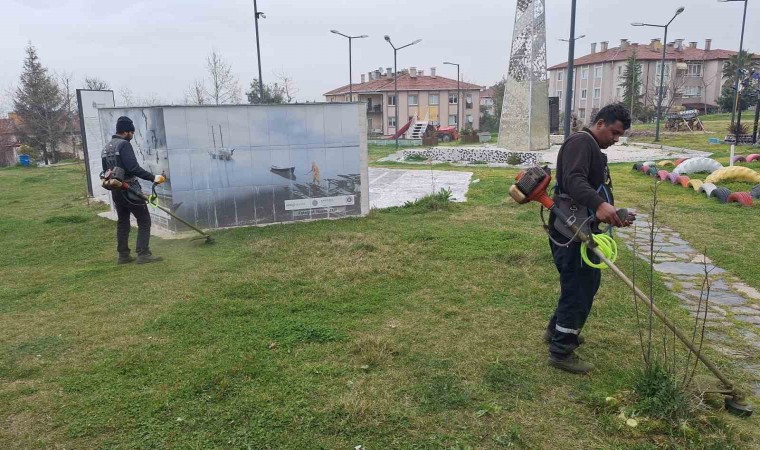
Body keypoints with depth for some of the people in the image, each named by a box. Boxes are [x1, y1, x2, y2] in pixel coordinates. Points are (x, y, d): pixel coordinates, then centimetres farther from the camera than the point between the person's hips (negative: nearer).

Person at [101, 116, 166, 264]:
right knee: (144, 220, -3)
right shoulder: (124, 144, -14)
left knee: (122, 222, 14)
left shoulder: (106, 148, 14)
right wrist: (153, 177, -23)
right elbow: (134, 168, -24)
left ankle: (123, 255, 17)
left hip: (115, 191, 9)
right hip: (129, 189, -9)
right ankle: (143, 254, -6)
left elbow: (106, 171, 20)